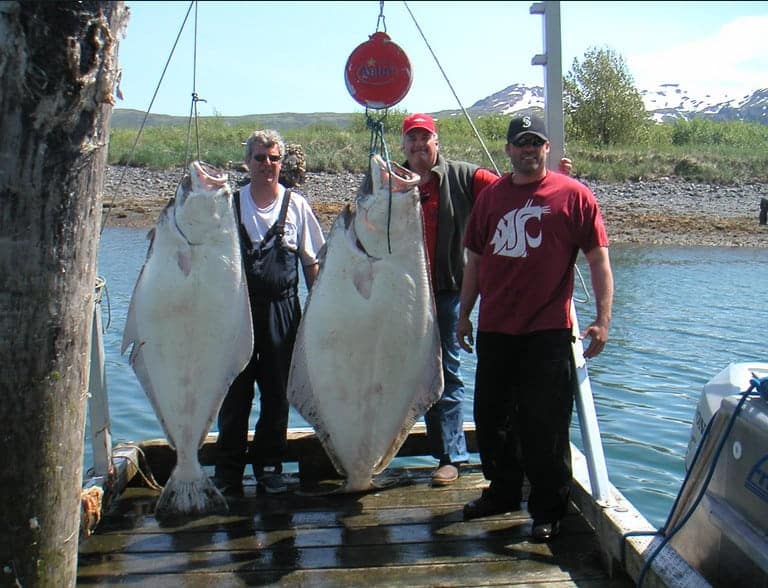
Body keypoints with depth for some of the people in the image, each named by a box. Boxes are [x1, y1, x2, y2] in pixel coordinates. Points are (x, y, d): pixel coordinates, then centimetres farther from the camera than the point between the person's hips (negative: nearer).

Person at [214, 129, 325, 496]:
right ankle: (227, 471, 15)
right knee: (235, 393, 3)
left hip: (282, 310, 0)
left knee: (277, 394, 7)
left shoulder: (296, 205, 4)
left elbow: (312, 262, 7)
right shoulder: (230, 203, 5)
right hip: (239, 308, 0)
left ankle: (269, 466, 21)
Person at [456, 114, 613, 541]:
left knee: (545, 426, 1)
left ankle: (548, 510, 17)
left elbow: (598, 260, -3)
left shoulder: (573, 195, -2)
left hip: (548, 332, -5)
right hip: (494, 330, 5)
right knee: (491, 418, 14)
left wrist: (603, 319, -11)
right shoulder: (491, 196, 11)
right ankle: (503, 492, 34)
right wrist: (464, 314, 16)